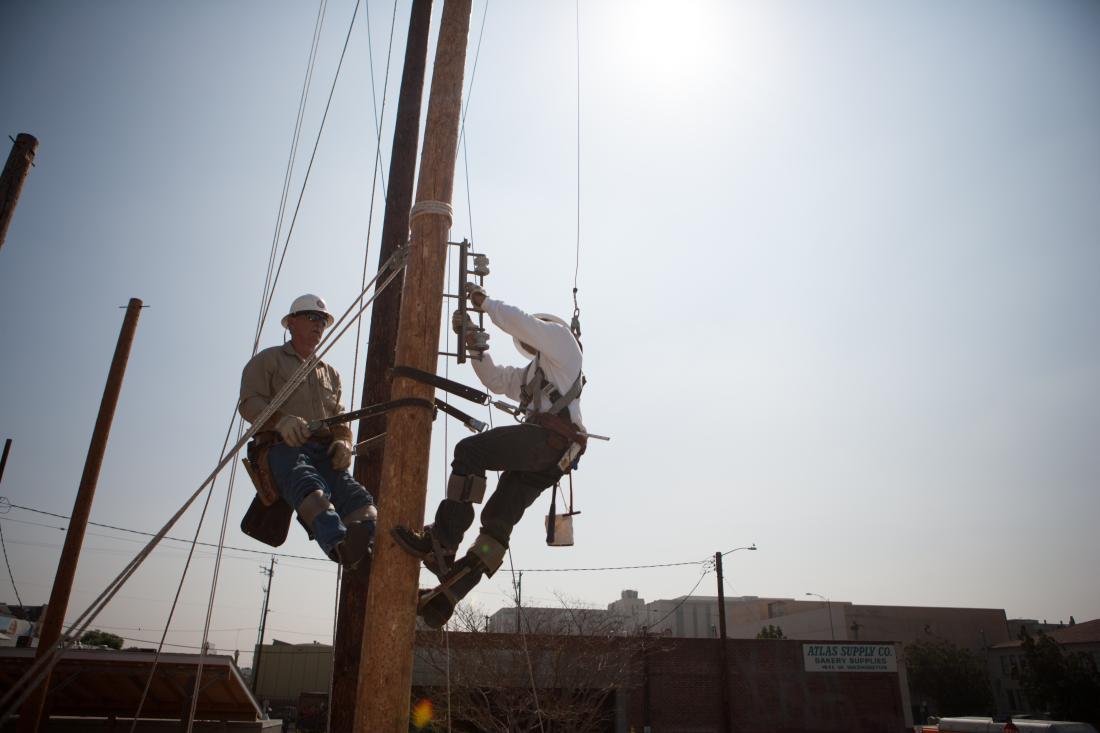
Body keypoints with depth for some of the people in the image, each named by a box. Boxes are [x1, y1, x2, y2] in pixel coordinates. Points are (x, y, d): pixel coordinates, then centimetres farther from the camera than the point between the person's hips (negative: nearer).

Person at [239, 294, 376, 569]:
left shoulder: (330, 374, 34)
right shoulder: (268, 360, 19)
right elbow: (250, 403, 3)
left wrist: (343, 442, -1)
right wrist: (280, 419, -19)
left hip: (325, 451, 5)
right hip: (284, 446, -5)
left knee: (355, 495, -29)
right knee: (311, 488, -39)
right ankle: (340, 545, -64)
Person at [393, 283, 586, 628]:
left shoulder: (561, 338, 18)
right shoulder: (530, 373, 43)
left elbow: (519, 321, 3)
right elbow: (495, 379, 36)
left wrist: (484, 301, 15)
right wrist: (473, 342, 26)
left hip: (551, 435, -9)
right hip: (549, 457, 9)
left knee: (470, 450, -22)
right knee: (498, 519, 1)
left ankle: (442, 542, -27)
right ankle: (449, 593, -1)